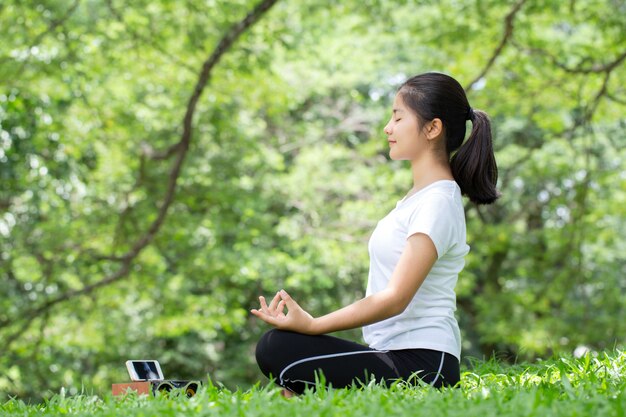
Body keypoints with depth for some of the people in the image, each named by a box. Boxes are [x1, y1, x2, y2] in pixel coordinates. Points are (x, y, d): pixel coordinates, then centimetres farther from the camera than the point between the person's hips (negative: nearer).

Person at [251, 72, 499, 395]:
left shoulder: (437, 202, -12)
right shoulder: (422, 196, 19)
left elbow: (395, 298, -21)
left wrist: (312, 324, -23)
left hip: (420, 365, -10)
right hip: (395, 356, 10)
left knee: (277, 349, -24)